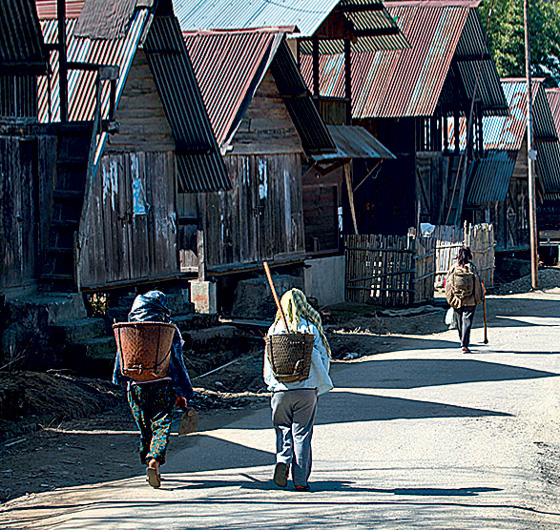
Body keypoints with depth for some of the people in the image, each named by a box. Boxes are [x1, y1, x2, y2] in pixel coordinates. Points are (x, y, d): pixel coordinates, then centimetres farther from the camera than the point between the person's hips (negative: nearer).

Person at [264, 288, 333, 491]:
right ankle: (300, 479, 5)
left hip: (281, 390, 1)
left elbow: (269, 360, 6)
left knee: (283, 430, 14)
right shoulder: (311, 329, -2)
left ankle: (283, 460, -13)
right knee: (302, 433, 5)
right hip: (307, 389, -1)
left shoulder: (275, 329, 2)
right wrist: (320, 385, 13)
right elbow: (322, 357, 0)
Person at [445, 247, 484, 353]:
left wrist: (450, 299, 14)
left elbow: (448, 284, 4)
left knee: (459, 322, 16)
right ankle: (465, 345, -12)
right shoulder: (472, 267, -5)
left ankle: (463, 343, 28)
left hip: (456, 300, 2)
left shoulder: (453, 267, 0)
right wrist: (479, 298, 8)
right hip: (470, 300, -2)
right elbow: (478, 283, -3)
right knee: (467, 321, -2)